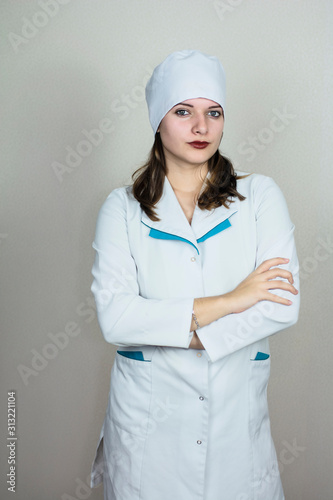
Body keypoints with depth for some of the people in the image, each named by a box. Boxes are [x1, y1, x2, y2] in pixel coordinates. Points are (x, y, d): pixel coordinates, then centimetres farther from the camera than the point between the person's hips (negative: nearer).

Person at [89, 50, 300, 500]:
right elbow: (114, 317, -15)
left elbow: (283, 305, -10)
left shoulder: (260, 194, -1)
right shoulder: (123, 207, -3)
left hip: (237, 406, 1)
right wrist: (227, 302, -17)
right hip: (148, 408, -1)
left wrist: (191, 336, -15)